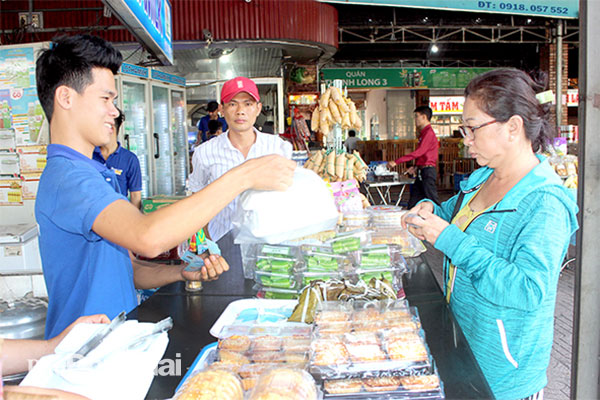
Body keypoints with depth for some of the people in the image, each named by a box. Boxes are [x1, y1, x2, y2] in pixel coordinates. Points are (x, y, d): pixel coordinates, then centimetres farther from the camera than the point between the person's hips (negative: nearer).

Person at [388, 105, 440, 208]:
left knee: (432, 199, -5)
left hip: (428, 171, -10)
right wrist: (416, 167, 13)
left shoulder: (428, 133, -14)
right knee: (414, 200, 10)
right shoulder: (424, 133, 17)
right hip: (422, 171, 10)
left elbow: (418, 153, -22)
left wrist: (396, 162, -22)